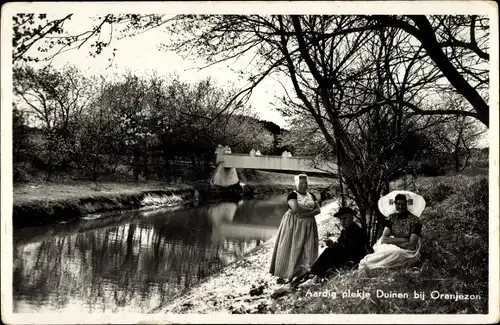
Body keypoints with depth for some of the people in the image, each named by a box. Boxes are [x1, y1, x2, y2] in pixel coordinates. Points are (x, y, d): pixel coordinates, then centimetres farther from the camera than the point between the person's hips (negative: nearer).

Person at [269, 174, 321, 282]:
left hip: (307, 226, 5)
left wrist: (306, 214, -13)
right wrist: (310, 209, -9)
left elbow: (318, 210, 4)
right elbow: (295, 208, -21)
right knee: (289, 249, -6)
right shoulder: (292, 195, -5)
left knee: (307, 250, -3)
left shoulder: (311, 196, 12)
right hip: (293, 225, -5)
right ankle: (282, 275, -5)